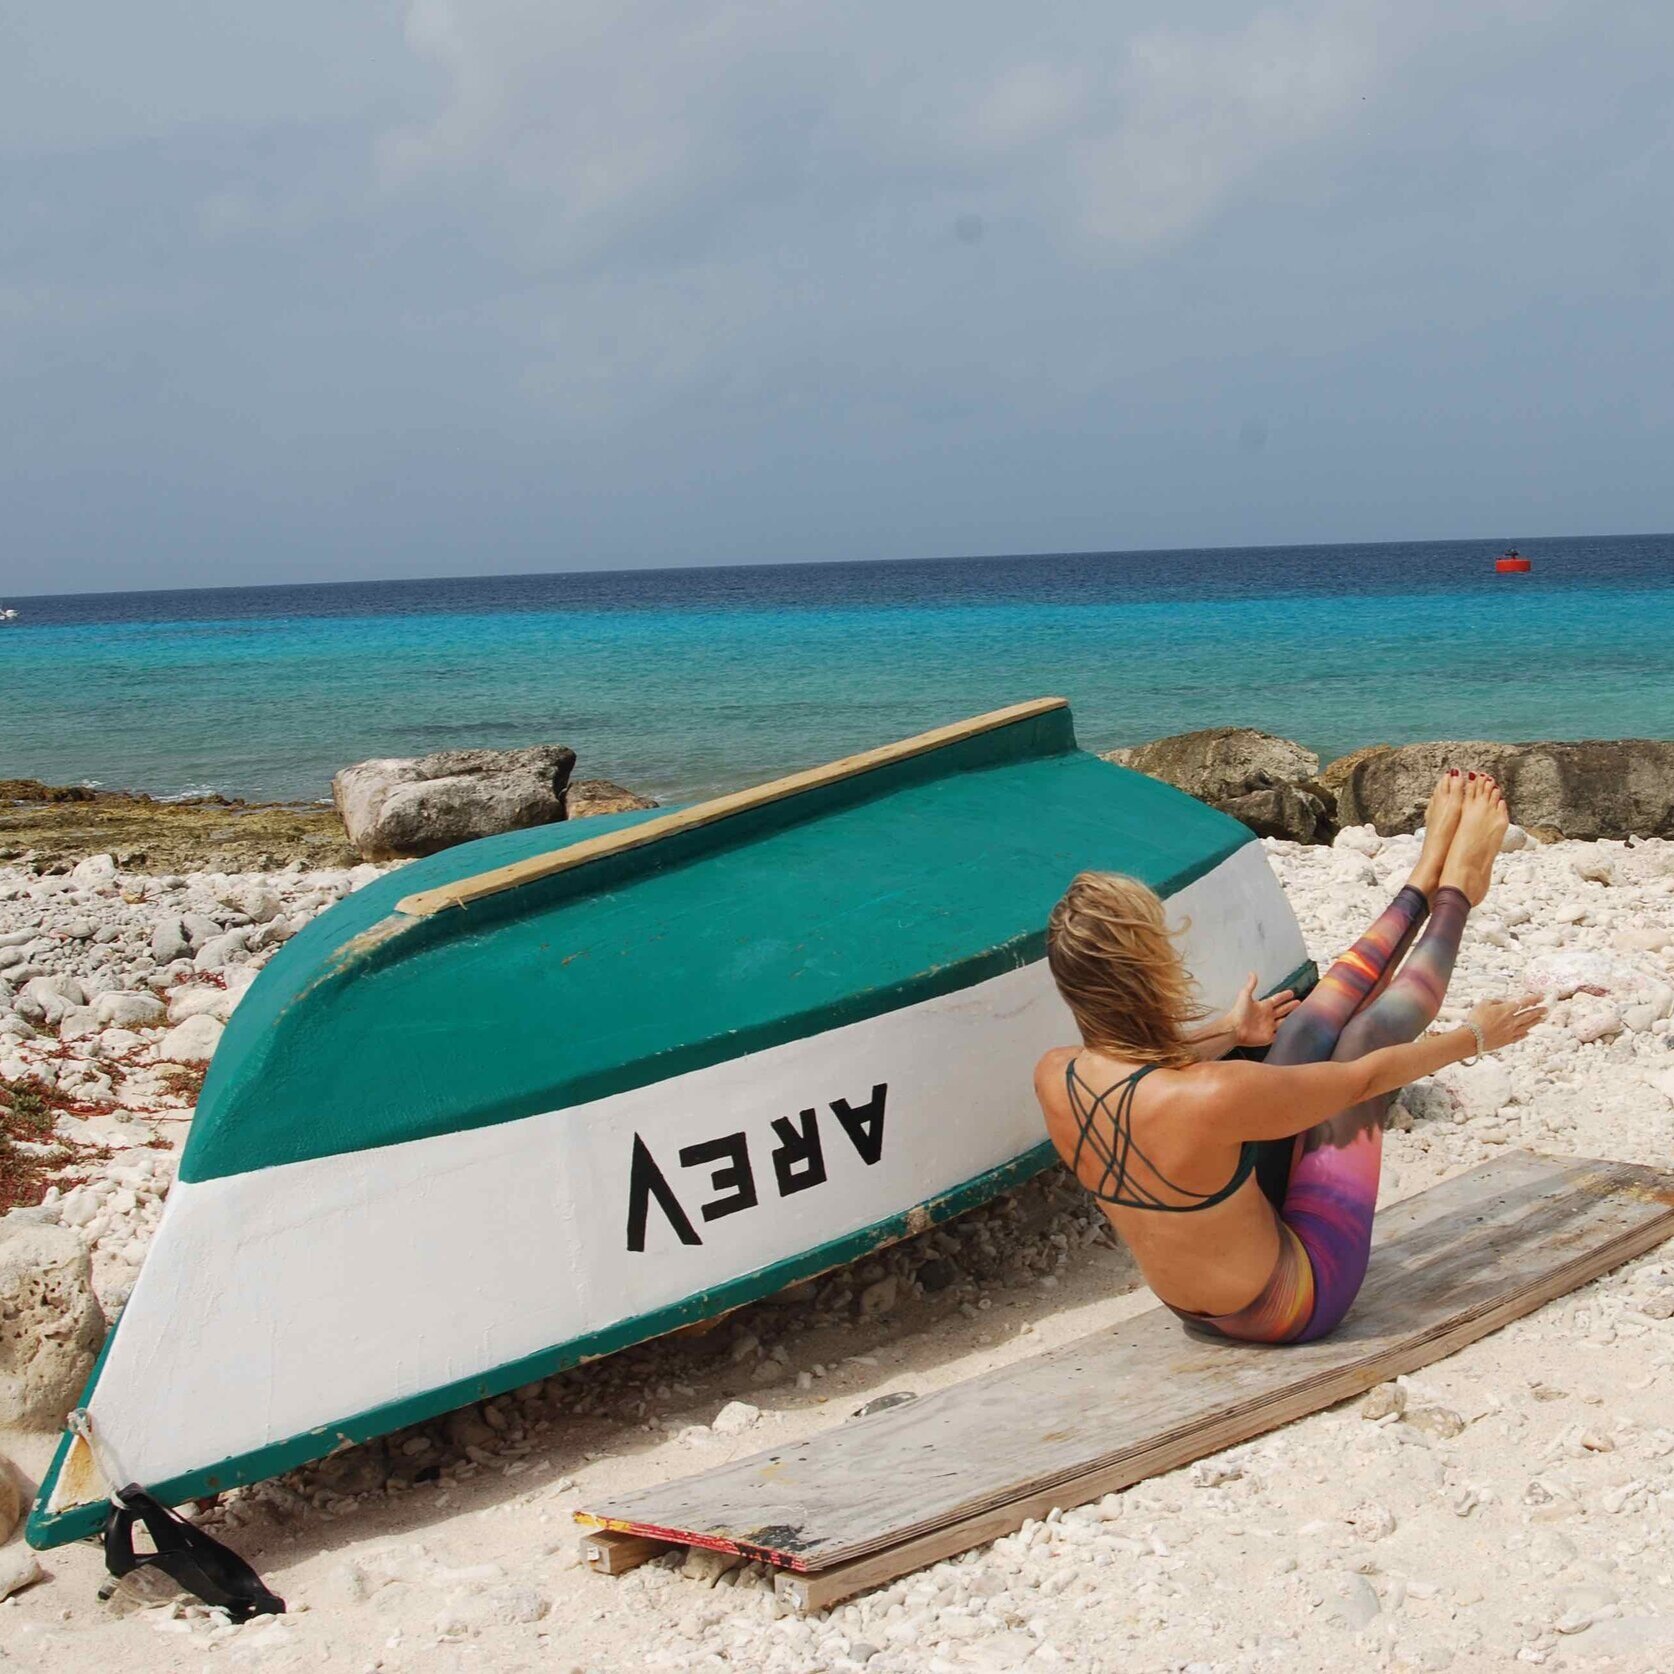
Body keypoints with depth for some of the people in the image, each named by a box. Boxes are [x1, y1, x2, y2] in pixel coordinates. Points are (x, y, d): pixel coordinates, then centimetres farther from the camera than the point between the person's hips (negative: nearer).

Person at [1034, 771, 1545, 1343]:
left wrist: (1228, 1030, 29)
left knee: (1307, 1028, 10)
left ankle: (1424, 884, 31)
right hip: (1297, 1308, -6)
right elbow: (1365, 1077, -20)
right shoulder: (1215, 1095, -37)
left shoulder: (1054, 1078, -15)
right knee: (1369, 1033, 1)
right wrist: (1472, 1036, -1)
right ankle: (1455, 892, 26)